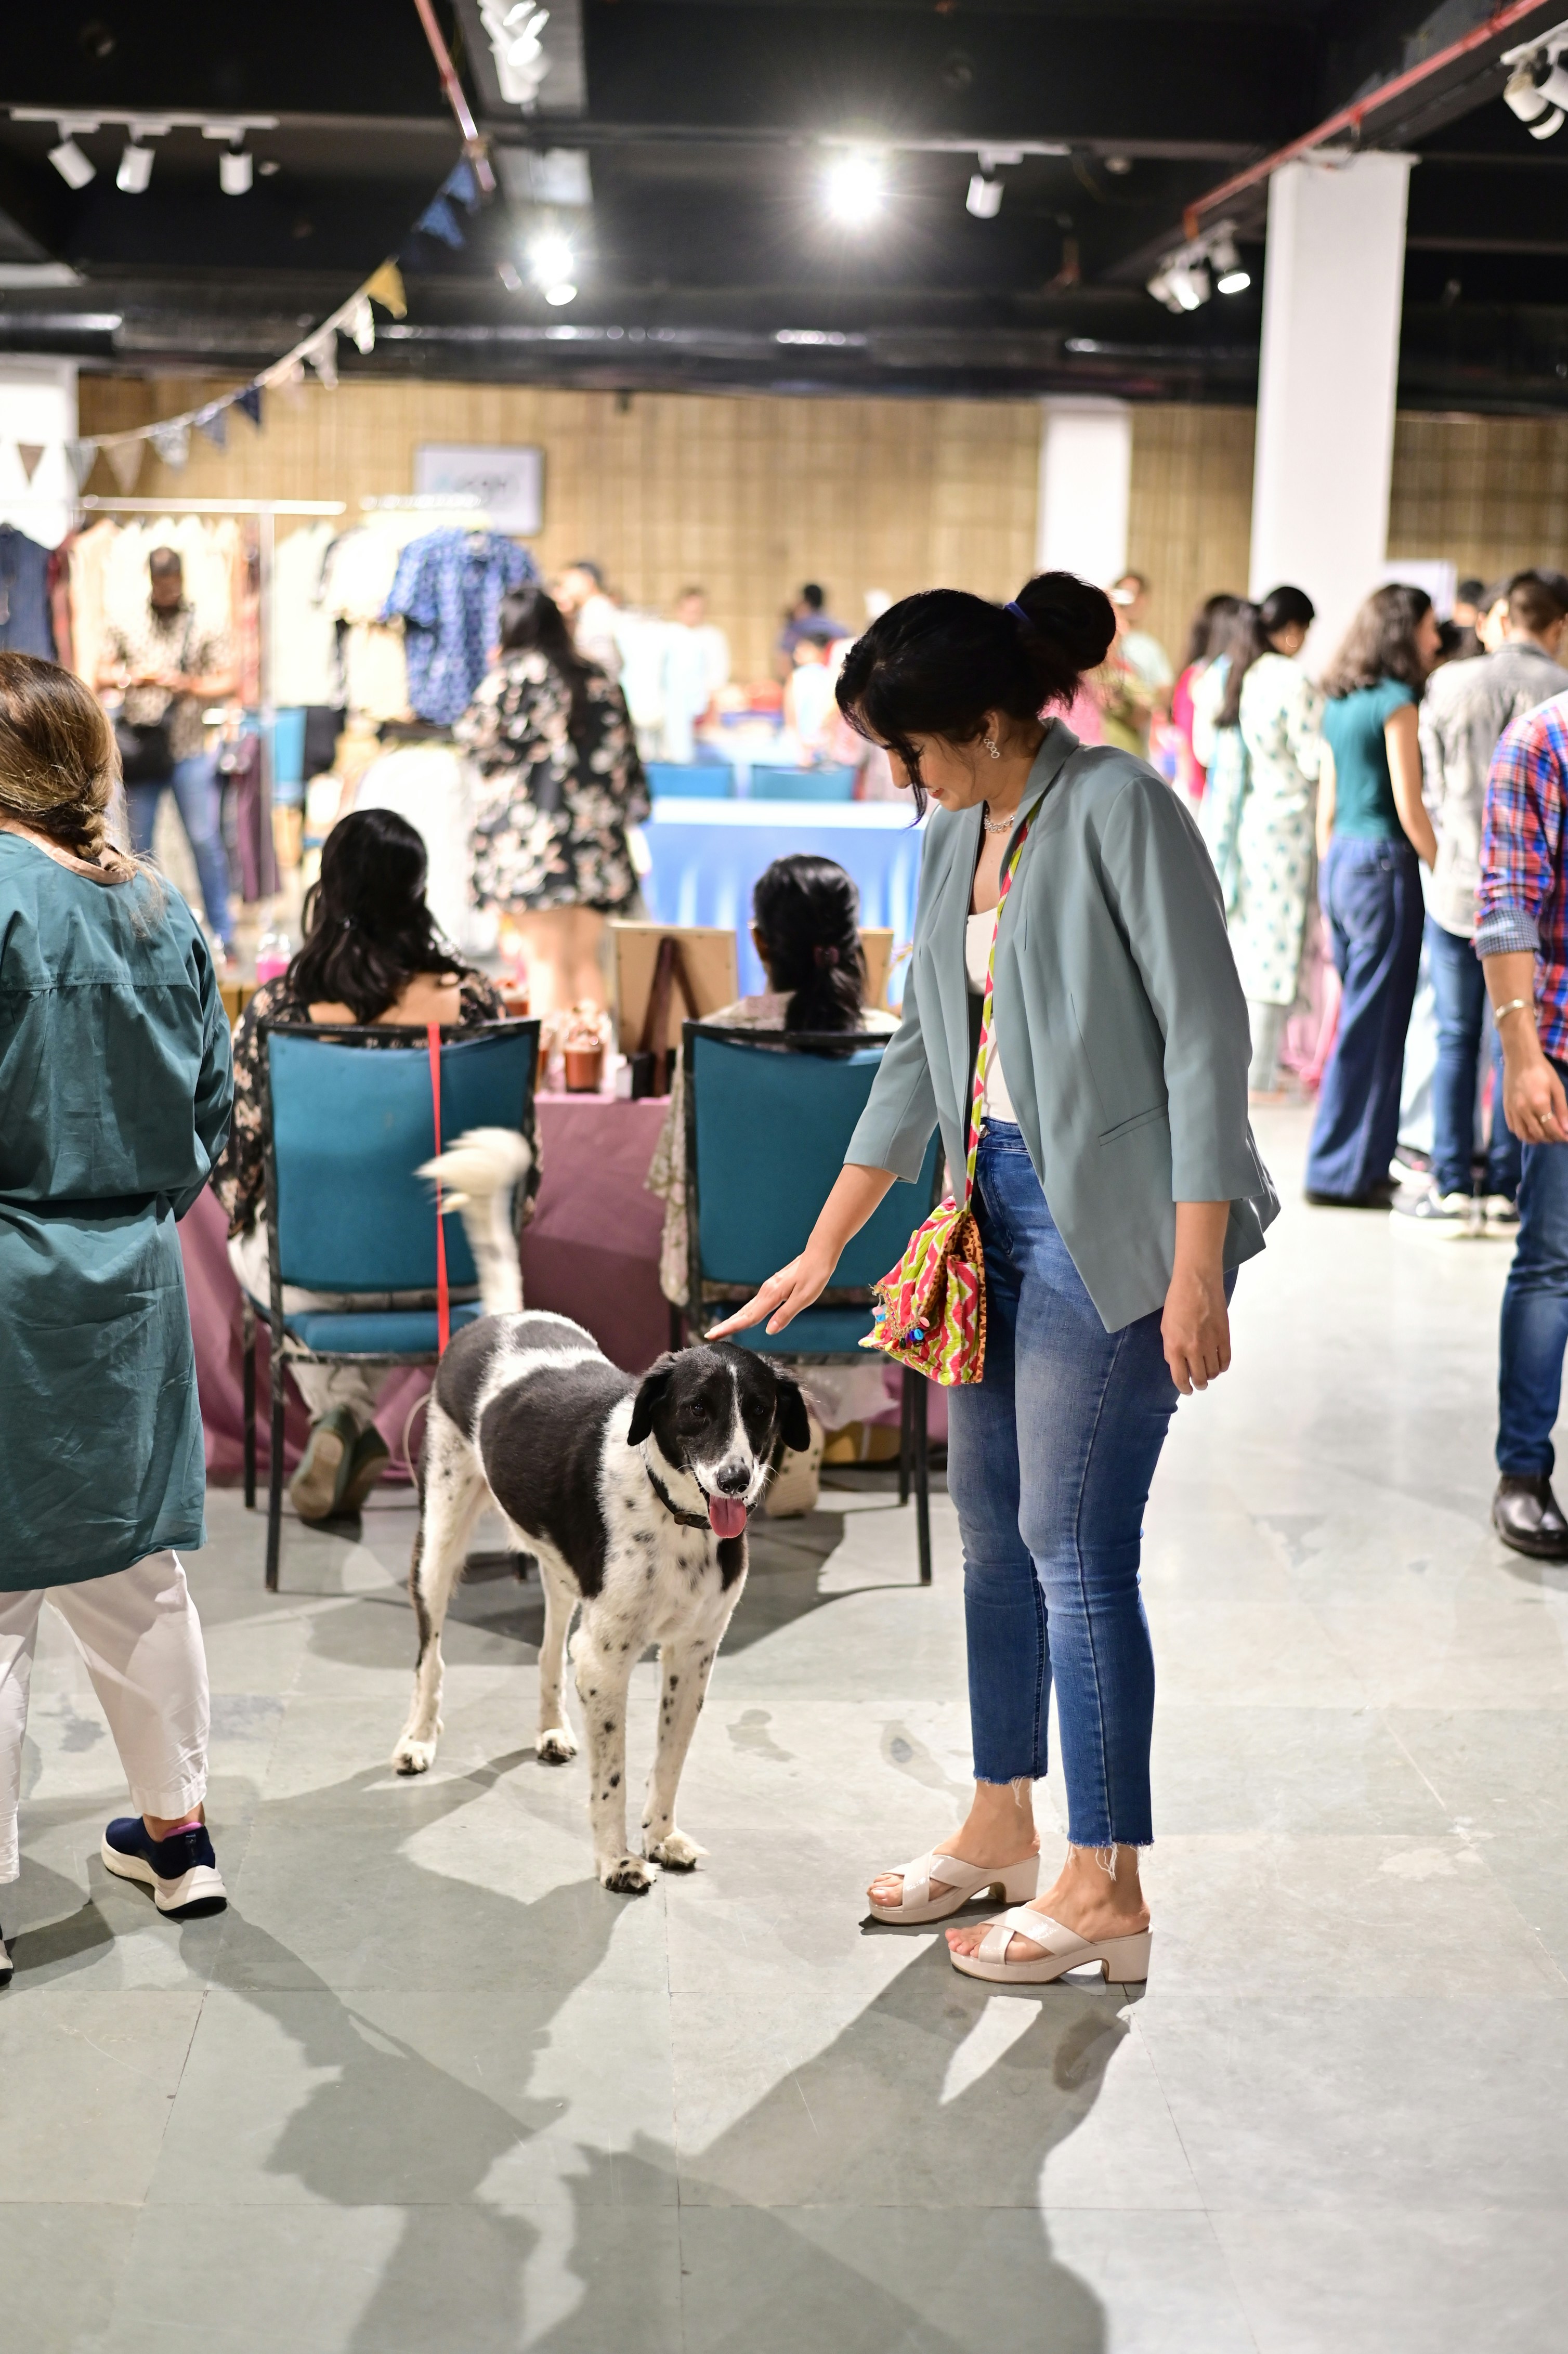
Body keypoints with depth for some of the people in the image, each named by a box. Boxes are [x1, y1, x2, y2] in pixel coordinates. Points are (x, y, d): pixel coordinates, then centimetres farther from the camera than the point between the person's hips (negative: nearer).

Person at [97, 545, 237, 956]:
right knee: (139, 843, 6)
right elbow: (102, 677, 10)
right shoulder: (126, 626, 7)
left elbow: (229, 682, 0)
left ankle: (223, 931, 3)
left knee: (205, 839, -5)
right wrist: (129, 679, -12)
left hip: (189, 751, -2)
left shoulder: (202, 627, 2)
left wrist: (188, 685, -16)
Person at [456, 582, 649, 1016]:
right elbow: (624, 754, 13)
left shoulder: (515, 673, -3)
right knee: (585, 962, 9)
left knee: (547, 962, -6)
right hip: (596, 834, 5)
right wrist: (626, 809, 19)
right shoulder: (599, 679, 13)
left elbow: (474, 733, -2)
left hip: (531, 835, -5)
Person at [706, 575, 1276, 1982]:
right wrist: (823, 1251, 17)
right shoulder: (955, 840, 10)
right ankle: (1002, 1824, 31)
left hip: (1109, 1223, -8)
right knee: (991, 1522, 15)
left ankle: (1107, 1882, 9)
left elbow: (1207, 1034, -17)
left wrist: (1197, 1271, -20)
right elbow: (920, 1057, 17)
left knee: (1076, 1547, -5)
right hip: (1000, 1208, 9)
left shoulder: (1119, 810, -14)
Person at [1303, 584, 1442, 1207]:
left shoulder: (1339, 702, 11)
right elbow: (1409, 807, -15)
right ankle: (1343, 1172, 3)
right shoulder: (1397, 702, -12)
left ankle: (1361, 1161, 21)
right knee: (1372, 1023, -2)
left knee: (1362, 1015, 15)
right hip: (1385, 864, -8)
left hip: (1341, 860, 8)